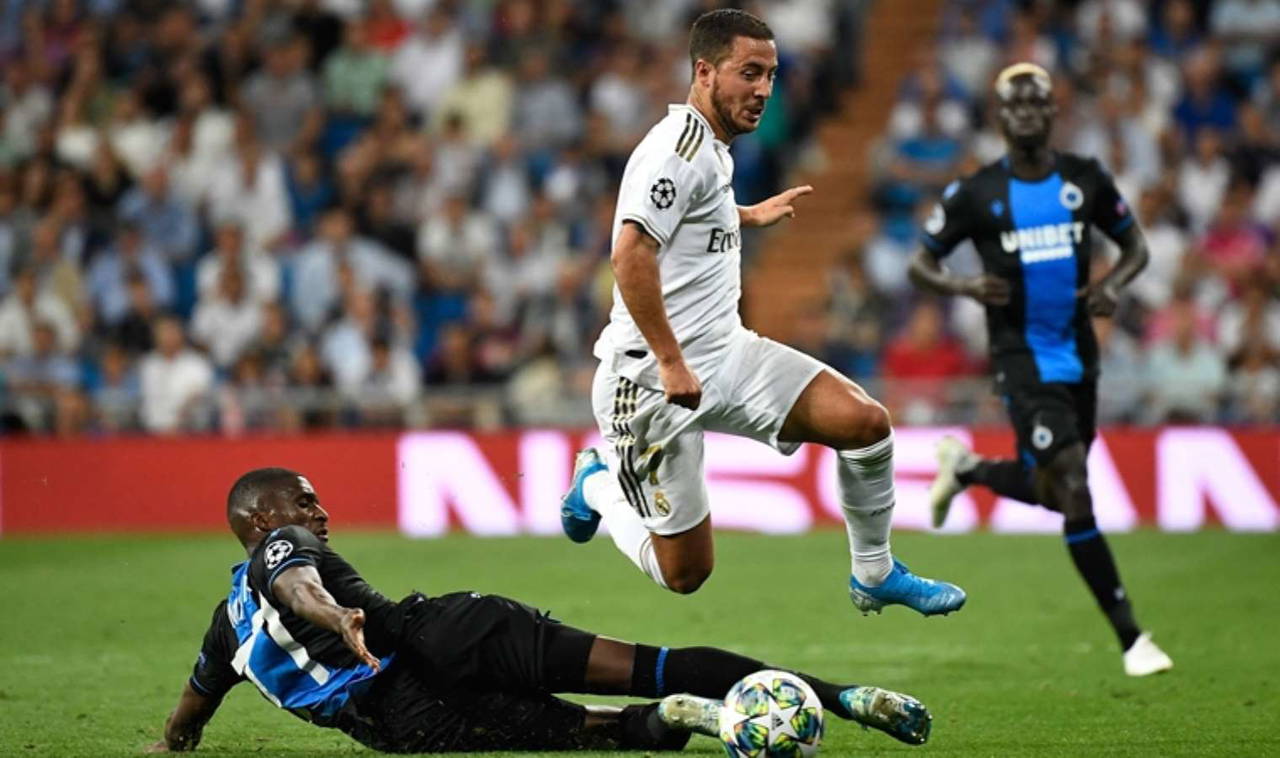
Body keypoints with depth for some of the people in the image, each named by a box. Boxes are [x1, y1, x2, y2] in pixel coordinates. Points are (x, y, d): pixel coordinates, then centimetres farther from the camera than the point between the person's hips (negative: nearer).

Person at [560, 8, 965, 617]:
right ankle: (600, 485, 27)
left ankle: (875, 576, 13)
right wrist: (670, 362, -28)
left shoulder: (712, 146, 13)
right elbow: (630, 254, -29)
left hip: (727, 353, 9)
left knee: (866, 423, -6)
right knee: (685, 574, -1)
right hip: (653, 378, -9)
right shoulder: (679, 147, -18)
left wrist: (751, 216, 43)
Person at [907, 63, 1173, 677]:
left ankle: (965, 468, 46)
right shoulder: (974, 193, -5)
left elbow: (1134, 244, 14)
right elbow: (920, 265, 2)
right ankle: (1130, 638, -9)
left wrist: (1114, 284, -9)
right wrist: (964, 287, -19)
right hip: (1023, 360, -5)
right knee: (1075, 495, -14)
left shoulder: (1085, 179, 3)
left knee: (1047, 491, 15)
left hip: (1078, 355, 5)